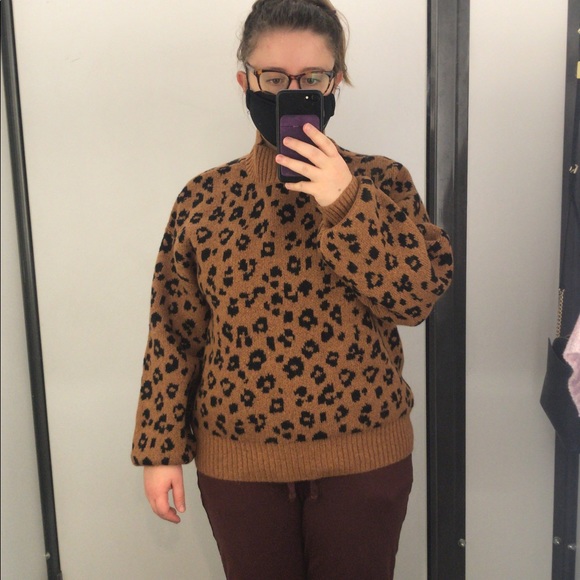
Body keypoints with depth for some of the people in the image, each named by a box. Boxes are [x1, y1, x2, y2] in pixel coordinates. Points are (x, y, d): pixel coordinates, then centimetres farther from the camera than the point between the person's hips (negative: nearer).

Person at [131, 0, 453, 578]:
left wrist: (345, 204, -23)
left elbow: (418, 296, -13)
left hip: (363, 458, 0)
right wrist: (160, 449, 1)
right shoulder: (204, 198, -3)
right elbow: (174, 333, 0)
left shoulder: (380, 181, -4)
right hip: (237, 463, 1)